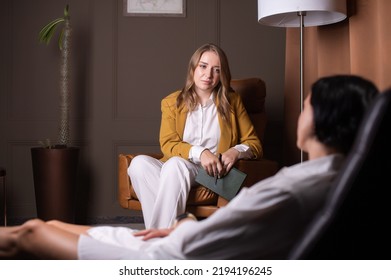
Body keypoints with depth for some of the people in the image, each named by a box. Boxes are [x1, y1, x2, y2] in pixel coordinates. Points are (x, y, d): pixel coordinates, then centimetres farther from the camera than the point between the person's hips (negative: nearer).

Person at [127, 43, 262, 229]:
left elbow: (254, 144, 11)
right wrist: (199, 153, -21)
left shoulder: (232, 101, 14)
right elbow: (167, 144, 0)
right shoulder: (172, 102, 15)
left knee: (175, 164, -34)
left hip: (211, 173, -2)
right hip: (174, 169, 2)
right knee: (139, 163, -30)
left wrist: (236, 151, -14)